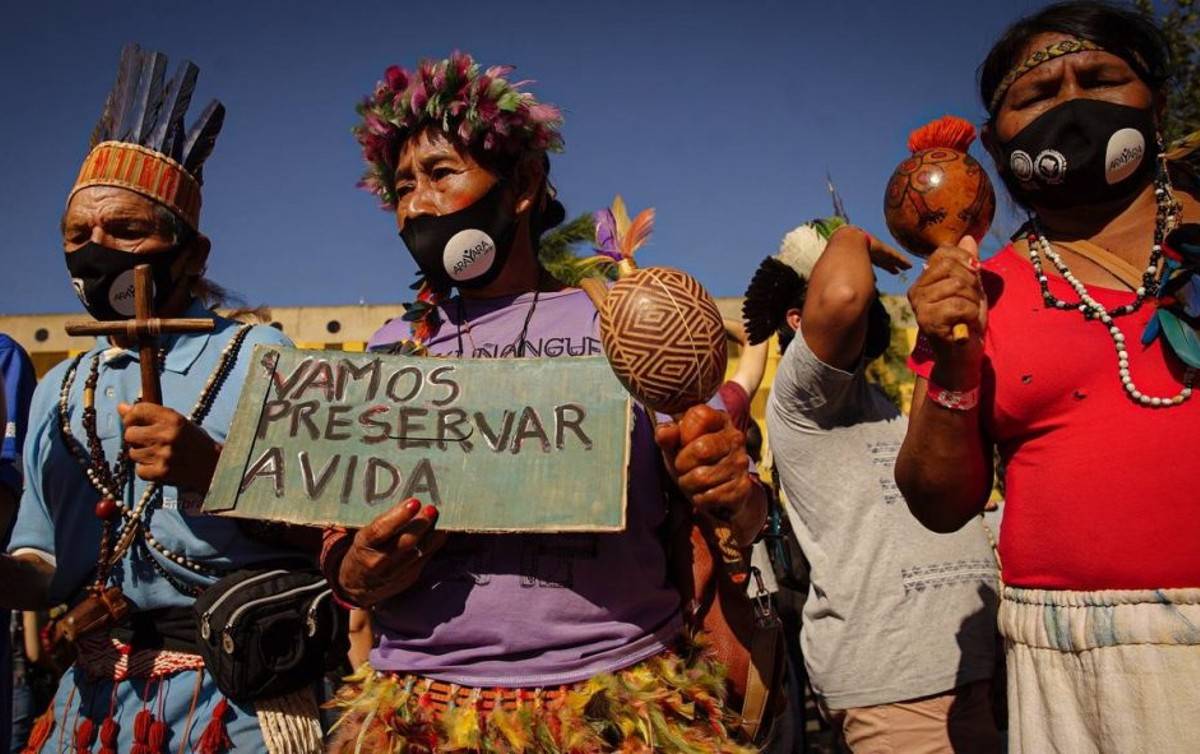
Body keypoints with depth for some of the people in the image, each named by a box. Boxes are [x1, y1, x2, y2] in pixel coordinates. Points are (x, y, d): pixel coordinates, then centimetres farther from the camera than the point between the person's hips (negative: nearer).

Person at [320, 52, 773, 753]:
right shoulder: (392, 348, 9)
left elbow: (740, 523, 3)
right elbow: (338, 534, 12)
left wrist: (733, 494, -19)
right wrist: (357, 575, -10)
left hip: (621, 698, -2)